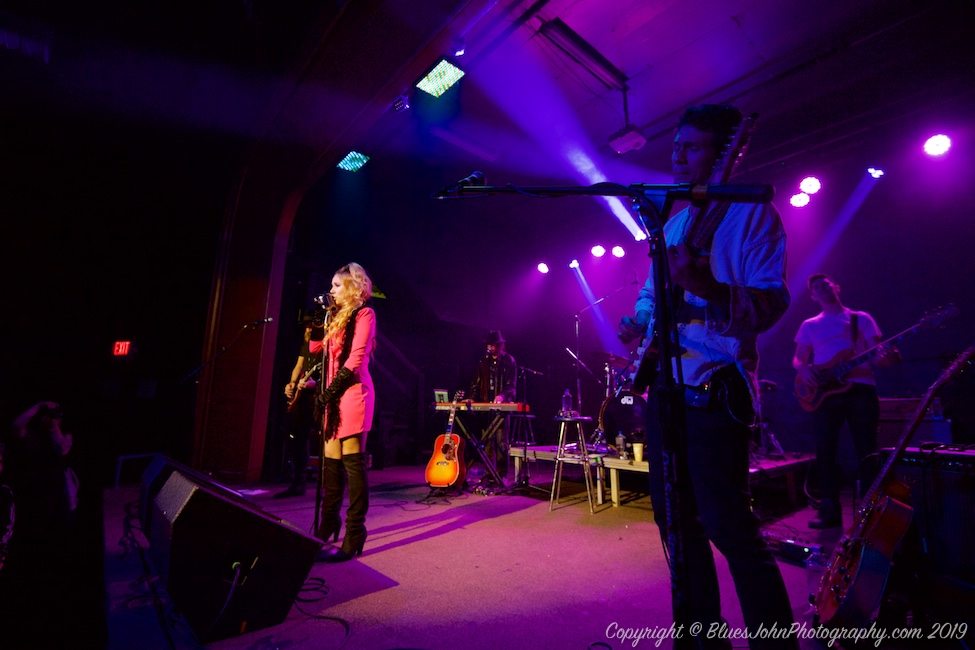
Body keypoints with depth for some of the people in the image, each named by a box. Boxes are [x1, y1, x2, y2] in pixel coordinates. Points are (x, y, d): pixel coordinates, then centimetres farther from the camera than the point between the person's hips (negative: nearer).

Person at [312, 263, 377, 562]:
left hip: (352, 394, -9)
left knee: (352, 463, -9)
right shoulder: (338, 317, 23)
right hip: (335, 395, 9)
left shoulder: (364, 314, -3)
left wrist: (333, 389, -14)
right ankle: (328, 528, 23)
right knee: (332, 463, 12)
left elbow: (356, 357, -12)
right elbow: (316, 348, 21)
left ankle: (353, 539, -4)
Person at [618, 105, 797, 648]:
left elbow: (773, 304, -15)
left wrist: (704, 287, -32)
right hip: (664, 384, 8)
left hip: (713, 390, -8)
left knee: (728, 526, -8)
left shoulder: (751, 213, -3)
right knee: (674, 517, 14)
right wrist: (639, 320, 4)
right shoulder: (674, 222, 19)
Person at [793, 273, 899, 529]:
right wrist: (803, 369, -10)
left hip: (861, 390, -1)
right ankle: (831, 511, 6)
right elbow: (797, 359, 13)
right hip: (825, 391, 1)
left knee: (866, 452, 0)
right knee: (825, 451, -3)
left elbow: (878, 355, 5)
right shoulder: (809, 325, 16)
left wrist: (887, 357, -18)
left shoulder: (862, 319, 13)